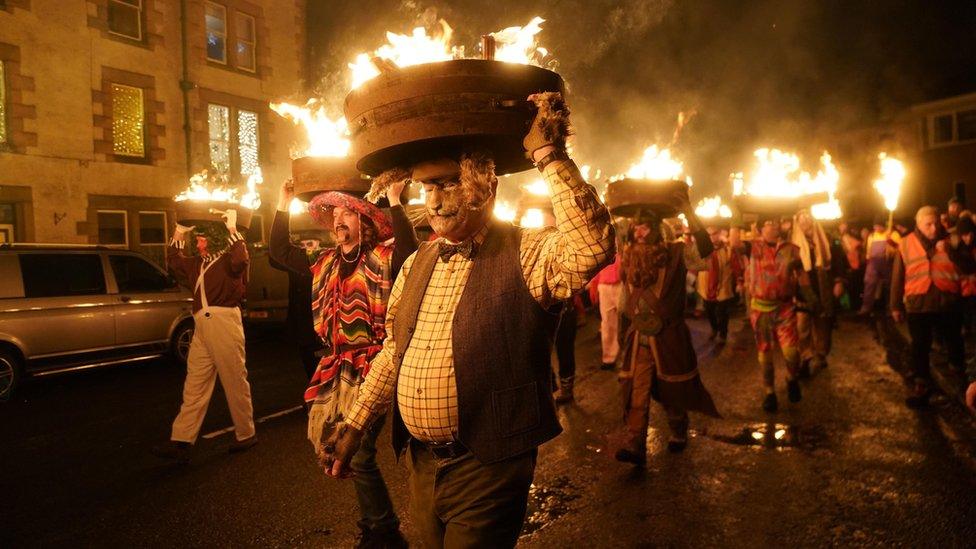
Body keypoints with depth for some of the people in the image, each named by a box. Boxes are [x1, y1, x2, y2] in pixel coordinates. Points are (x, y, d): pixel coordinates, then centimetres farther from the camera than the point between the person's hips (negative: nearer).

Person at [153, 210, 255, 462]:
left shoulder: (228, 260, -1)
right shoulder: (197, 263, 22)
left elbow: (241, 260, -24)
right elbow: (174, 263, 37)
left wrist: (232, 230, -19)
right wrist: (178, 236, 29)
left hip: (224, 321, -8)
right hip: (202, 325, 8)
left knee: (235, 381, 1)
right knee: (194, 385, 5)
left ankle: (246, 434, 13)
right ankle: (181, 442, 5)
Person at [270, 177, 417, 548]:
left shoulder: (383, 258, -5)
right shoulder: (326, 263, 15)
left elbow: (409, 250, -27)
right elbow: (279, 251, 21)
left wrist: (394, 201, -30)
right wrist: (283, 206, 15)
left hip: (370, 370, -7)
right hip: (335, 370, 8)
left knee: (359, 454, -12)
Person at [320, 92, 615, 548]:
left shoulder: (526, 255, -12)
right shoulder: (418, 262, 7)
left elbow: (592, 247, -33)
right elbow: (393, 352, 14)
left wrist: (548, 153, -30)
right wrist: (355, 425, 12)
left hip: (485, 472, -6)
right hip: (420, 464, 7)